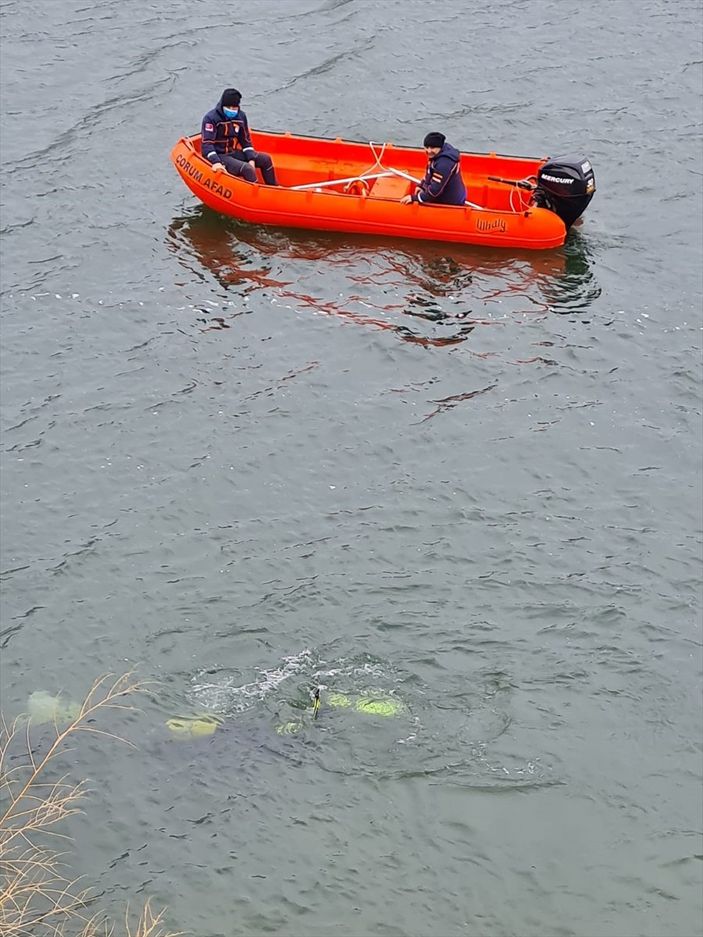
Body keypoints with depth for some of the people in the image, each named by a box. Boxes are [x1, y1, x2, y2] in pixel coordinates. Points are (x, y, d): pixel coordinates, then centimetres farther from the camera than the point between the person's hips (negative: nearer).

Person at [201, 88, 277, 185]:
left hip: (234, 153, 8)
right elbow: (206, 144, -22)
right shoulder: (211, 118, -15)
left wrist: (251, 159, -2)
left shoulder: (241, 116, 6)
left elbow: (245, 140, 12)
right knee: (247, 169, -30)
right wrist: (216, 162, -36)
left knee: (265, 159, 3)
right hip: (218, 156, -8)